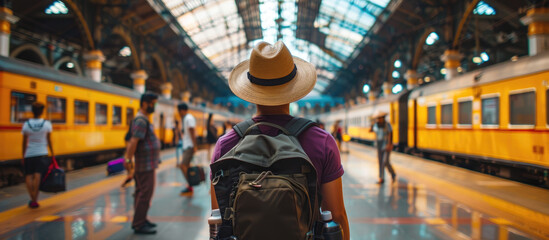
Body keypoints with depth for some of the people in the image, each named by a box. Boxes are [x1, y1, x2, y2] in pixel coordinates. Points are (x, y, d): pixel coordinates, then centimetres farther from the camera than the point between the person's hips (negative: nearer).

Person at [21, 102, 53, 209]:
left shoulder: (26, 124, -1)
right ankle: (34, 200, -10)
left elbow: (24, 142, 3)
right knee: (38, 175, -6)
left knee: (28, 175, 6)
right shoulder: (47, 124, -2)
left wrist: (23, 156, 12)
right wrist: (52, 155, 9)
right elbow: (49, 141, 1)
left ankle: (32, 199, -1)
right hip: (42, 154, -1)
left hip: (29, 155, 1)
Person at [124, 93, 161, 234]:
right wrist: (129, 159, -27)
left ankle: (140, 220, 25)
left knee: (141, 192, 15)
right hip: (146, 164, -10)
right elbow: (134, 141, -25)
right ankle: (139, 225, 1)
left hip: (148, 164, 10)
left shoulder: (143, 119, 15)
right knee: (145, 193, -6)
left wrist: (128, 158, 21)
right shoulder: (141, 120, -17)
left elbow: (133, 141, 20)